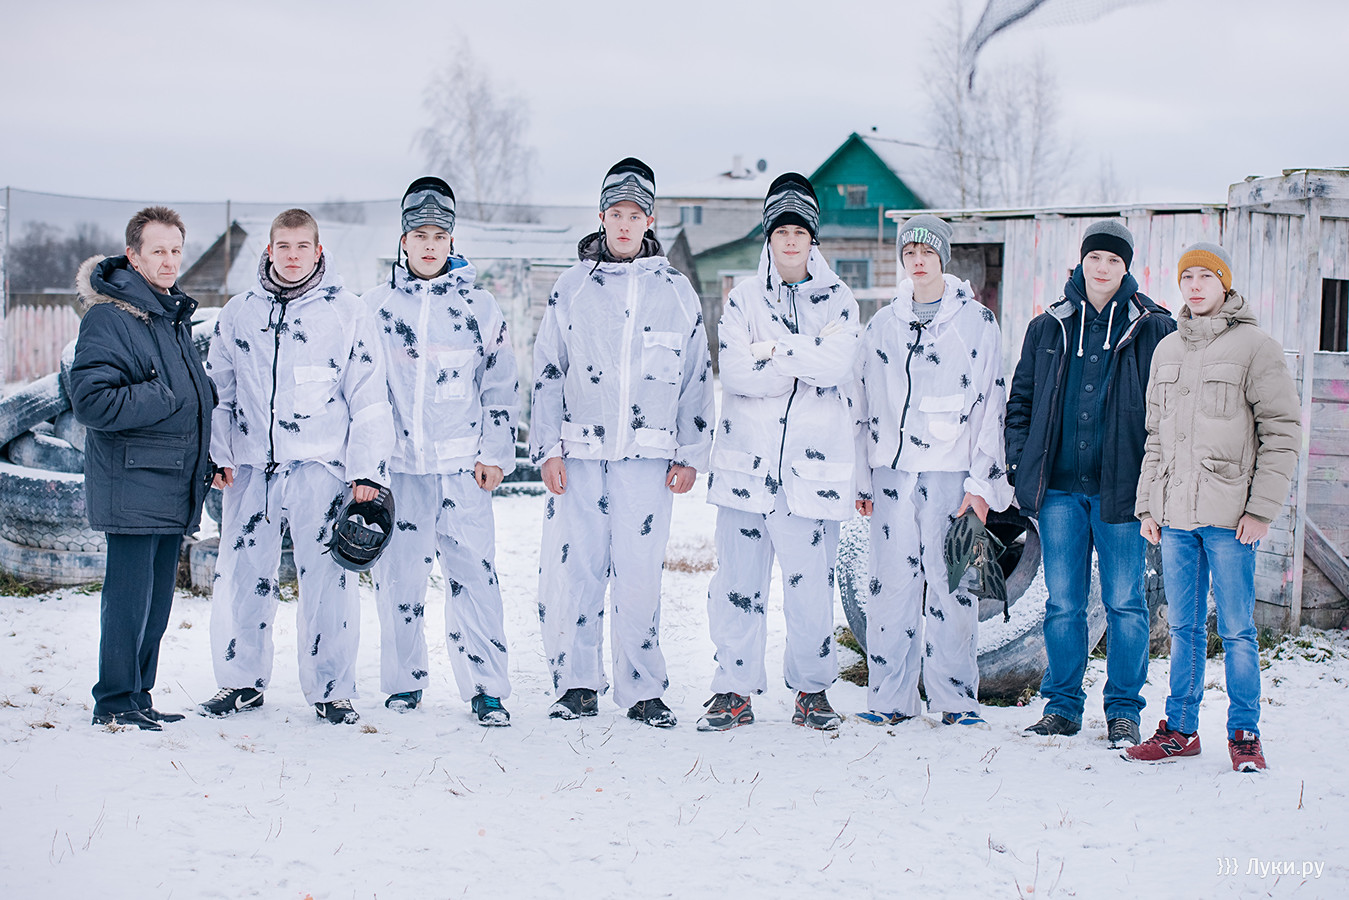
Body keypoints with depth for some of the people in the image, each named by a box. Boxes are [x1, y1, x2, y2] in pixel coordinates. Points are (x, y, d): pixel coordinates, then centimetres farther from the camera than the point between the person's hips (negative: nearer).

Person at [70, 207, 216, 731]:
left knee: (157, 596, 12)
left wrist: (203, 462, 13)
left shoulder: (176, 315, 16)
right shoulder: (108, 317, -11)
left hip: (174, 485, 8)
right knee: (130, 594, -6)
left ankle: (139, 697, 21)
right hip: (132, 482, -8)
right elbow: (91, 401, -19)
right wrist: (166, 398, -18)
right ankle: (114, 704, 4)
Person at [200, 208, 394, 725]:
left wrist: (367, 470, -5)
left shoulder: (347, 313, 3)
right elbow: (217, 390, 17)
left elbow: (369, 397, 2)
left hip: (320, 467, -3)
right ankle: (242, 682, 20)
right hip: (250, 466, 3)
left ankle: (331, 691, 8)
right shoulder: (238, 313, 12)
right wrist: (216, 455, 6)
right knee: (241, 575, 6)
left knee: (327, 578, -3)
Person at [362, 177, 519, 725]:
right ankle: (404, 682, 17)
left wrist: (495, 454, 2)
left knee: (474, 574, -6)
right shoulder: (376, 306, 10)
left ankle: (487, 690, -3)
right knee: (397, 577, 4)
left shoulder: (479, 308, 8)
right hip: (396, 464, 1)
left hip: (462, 466, -1)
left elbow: (500, 387, 9)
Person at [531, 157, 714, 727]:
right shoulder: (572, 288, 8)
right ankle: (577, 684, 11)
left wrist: (691, 455, 6)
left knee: (639, 575, -1)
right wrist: (547, 449, 0)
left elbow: (697, 379, 11)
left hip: (647, 458, 0)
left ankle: (642, 690, 10)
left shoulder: (675, 291, 9)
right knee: (569, 571, -3)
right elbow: (547, 373, 8)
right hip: (578, 455, 0)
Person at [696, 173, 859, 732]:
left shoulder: (837, 300, 8)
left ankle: (812, 690, 16)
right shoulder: (743, 298, 8)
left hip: (811, 465, 0)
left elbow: (836, 366, -10)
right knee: (736, 581, 1)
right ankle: (734, 692, 11)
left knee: (811, 585, 1)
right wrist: (806, 361, -8)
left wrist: (773, 349, -10)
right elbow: (735, 372, -7)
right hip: (747, 460, 1)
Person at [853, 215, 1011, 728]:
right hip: (892, 469, 3)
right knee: (891, 583, 1)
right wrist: (863, 479, 11)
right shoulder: (882, 325, 14)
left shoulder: (977, 321, 4)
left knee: (950, 585, -3)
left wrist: (981, 483, -5)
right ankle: (890, 699, 8)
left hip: (950, 472, -3)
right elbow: (866, 407, 17)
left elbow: (991, 404, 1)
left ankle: (955, 699, 6)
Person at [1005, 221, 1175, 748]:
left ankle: (1124, 710, 12)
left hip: (1121, 487, -2)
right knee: (1062, 602, 7)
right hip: (1058, 487, 2)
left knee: (1124, 602, 2)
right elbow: (1021, 399, 15)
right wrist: (1020, 464, 5)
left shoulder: (1153, 329, 2)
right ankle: (1063, 704, 18)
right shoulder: (1048, 328, 10)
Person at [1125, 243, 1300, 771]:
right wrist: (1148, 505, 11)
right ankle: (1180, 728, 18)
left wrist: (1262, 507, -11)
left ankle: (1244, 733, 9)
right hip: (1175, 514, 5)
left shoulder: (1254, 346, -4)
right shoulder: (1167, 351, 14)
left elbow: (1283, 431, -5)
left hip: (1229, 516, -5)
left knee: (1236, 629, 0)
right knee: (1184, 628, 10)